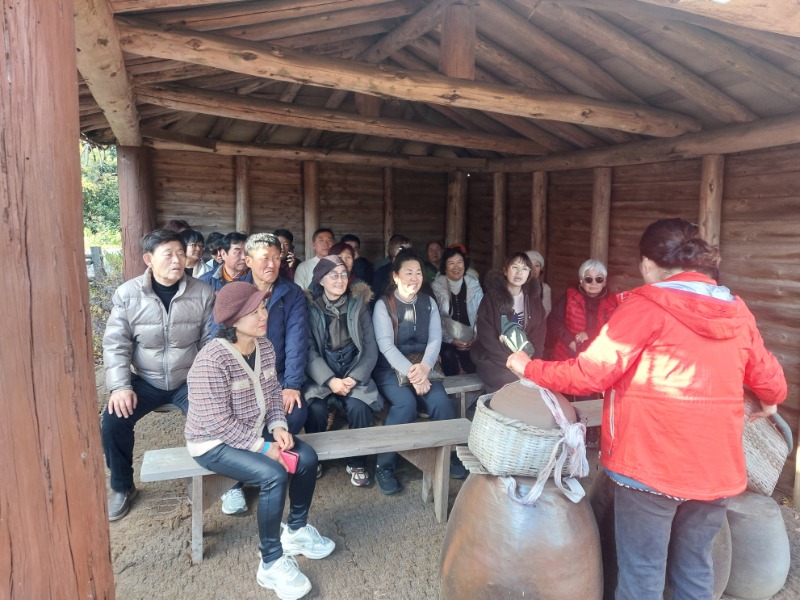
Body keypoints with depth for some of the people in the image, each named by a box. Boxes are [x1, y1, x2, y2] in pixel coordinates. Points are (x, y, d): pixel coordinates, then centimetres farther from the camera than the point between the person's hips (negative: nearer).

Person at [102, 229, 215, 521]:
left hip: (189, 380, -1)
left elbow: (211, 341, -4)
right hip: (145, 380, 1)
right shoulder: (127, 294, -6)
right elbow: (115, 343, -5)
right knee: (114, 419, -18)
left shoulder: (202, 293, -7)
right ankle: (122, 487, 11)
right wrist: (120, 386, -15)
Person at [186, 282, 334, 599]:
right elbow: (218, 423, -27)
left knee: (307, 457, -6)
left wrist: (278, 427, -11)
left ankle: (296, 530, 18)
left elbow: (273, 393, 6)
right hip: (214, 442, -7)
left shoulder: (264, 347, -4)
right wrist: (263, 448, -23)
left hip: (256, 430, 8)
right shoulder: (211, 360, -28)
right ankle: (271, 563, -5)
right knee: (274, 475, -26)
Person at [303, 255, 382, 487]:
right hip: (321, 373, -1)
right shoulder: (311, 307, -2)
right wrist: (330, 380, -20)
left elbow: (370, 348, -1)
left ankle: (357, 463, -2)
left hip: (353, 370, 1)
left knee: (358, 406, -27)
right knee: (315, 408, -28)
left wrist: (354, 377, -14)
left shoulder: (359, 305, 2)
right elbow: (309, 351, -8)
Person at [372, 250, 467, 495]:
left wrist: (424, 367, -19)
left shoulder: (429, 303, 9)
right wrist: (411, 372, -26)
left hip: (422, 366, 4)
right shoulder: (383, 305, -4)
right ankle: (385, 466, -14)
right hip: (390, 367, -3)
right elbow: (385, 345, -14)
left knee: (441, 400, -23)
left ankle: (449, 455, 1)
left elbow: (435, 339, 0)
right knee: (406, 403, -31)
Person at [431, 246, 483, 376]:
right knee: (448, 355, -30)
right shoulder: (436, 287, -6)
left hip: (470, 340, 2)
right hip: (447, 340, -2)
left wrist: (476, 338, -6)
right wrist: (450, 340, -12)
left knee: (472, 367, -21)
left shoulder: (475, 286, 3)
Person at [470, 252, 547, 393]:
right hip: (494, 360, -4)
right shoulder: (491, 297, -7)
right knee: (512, 383, -29)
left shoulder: (533, 298, 7)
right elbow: (486, 337, -12)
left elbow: (539, 334, 4)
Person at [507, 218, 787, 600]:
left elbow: (591, 374, -16)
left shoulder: (646, 305, -13)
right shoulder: (737, 312, 5)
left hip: (652, 464, -6)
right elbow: (770, 381, 15)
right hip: (716, 467, 6)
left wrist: (528, 368, -2)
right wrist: (769, 401, 39)